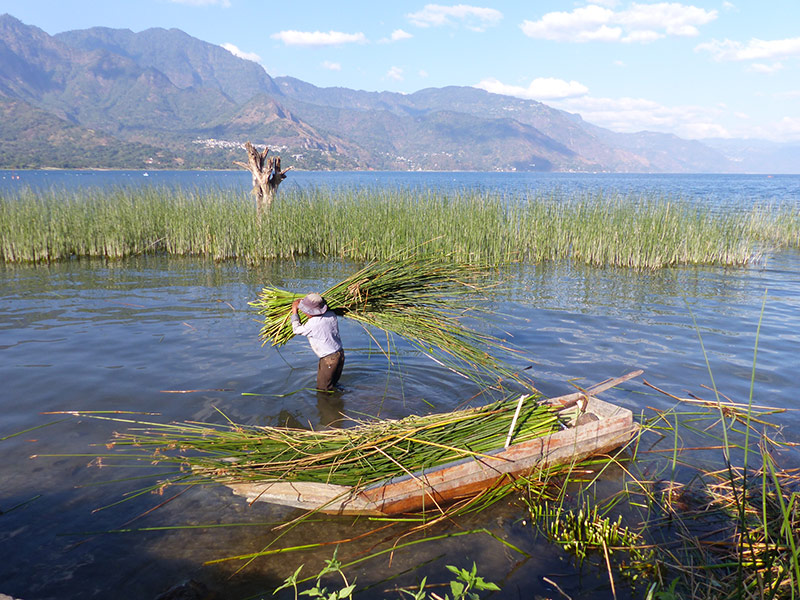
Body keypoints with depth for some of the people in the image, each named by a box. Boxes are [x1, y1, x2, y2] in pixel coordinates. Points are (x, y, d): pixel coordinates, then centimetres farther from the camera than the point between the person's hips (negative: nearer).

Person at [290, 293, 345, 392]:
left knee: (323, 389, 9)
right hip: (340, 354, 8)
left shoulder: (312, 324, -24)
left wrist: (294, 311, 4)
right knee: (333, 383, 25)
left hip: (329, 360, -8)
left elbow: (297, 330, -5)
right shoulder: (331, 315, -4)